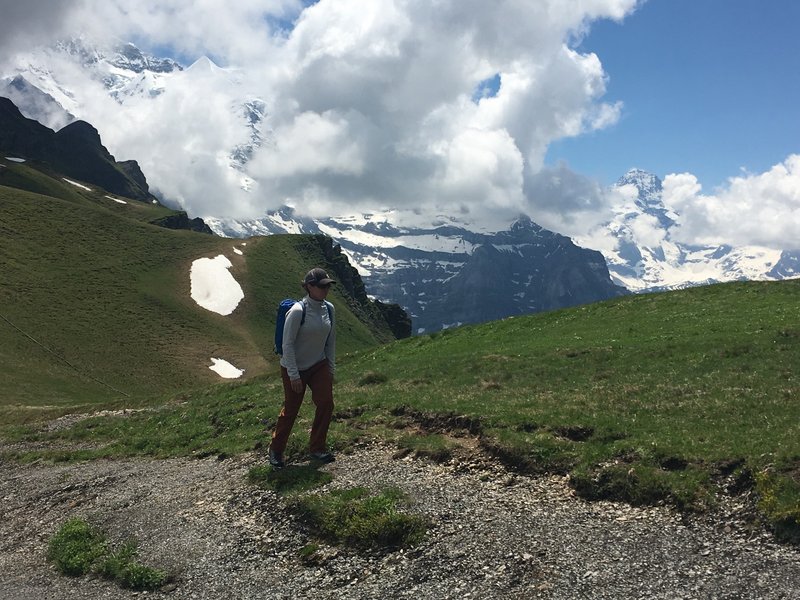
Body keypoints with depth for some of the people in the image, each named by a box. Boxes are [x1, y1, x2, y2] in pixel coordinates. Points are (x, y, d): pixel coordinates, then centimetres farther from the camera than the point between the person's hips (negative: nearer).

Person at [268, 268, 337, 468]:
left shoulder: (329, 309, -4)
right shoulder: (298, 311, -22)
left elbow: (331, 341, 7)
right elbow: (287, 344, -19)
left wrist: (331, 369, 7)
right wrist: (294, 375, -19)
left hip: (319, 366, 5)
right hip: (294, 369, -5)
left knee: (326, 403, -5)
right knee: (291, 410, 5)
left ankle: (317, 448, 13)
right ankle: (275, 450, 26)